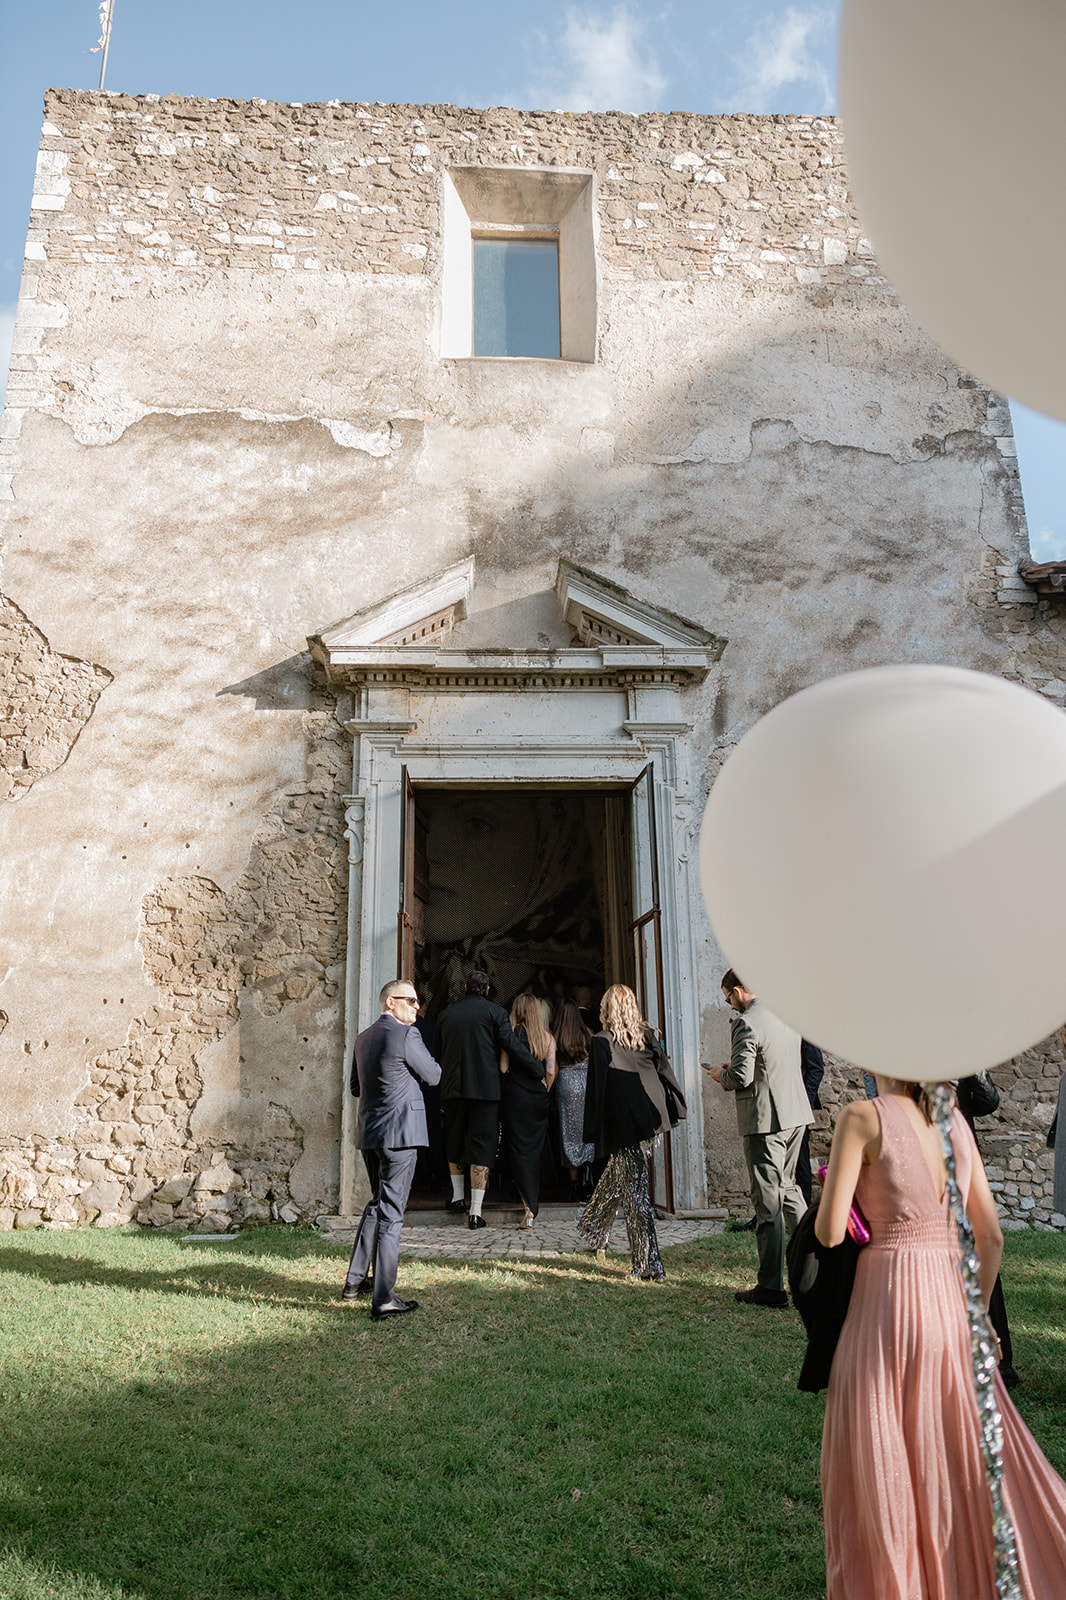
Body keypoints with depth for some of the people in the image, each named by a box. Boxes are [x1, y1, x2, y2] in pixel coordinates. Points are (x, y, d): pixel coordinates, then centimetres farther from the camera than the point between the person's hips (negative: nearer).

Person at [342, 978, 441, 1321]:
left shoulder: (363, 1037, 11)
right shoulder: (406, 1035, -14)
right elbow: (433, 1076, -4)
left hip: (368, 1132, 8)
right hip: (399, 1132, -8)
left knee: (377, 1203, 23)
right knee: (391, 1212, -3)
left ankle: (355, 1280, 29)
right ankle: (383, 1299, 0)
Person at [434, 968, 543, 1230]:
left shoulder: (446, 1014, 8)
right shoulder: (494, 1012, -5)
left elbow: (437, 1053, 14)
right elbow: (513, 1046, -11)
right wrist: (540, 1070, -3)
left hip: (453, 1088, 4)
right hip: (485, 1088, -3)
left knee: (454, 1142, 21)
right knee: (482, 1147, -1)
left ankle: (457, 1196, 29)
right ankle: (475, 1211, -4)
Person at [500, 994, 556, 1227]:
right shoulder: (548, 1038, 2)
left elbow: (503, 1067, -9)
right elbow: (550, 1072, -2)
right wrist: (543, 1090, 13)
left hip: (514, 1097, -3)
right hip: (538, 1100, 3)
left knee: (518, 1149, 1)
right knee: (535, 1150, 13)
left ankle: (529, 1206, -8)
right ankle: (533, 1203, 21)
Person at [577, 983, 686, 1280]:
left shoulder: (601, 1041, -8)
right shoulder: (647, 1036, 4)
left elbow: (597, 1086, -8)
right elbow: (664, 1070, 3)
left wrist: (594, 1130, -3)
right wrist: (675, 1111, 9)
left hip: (623, 1124, -6)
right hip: (650, 1120, 6)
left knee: (634, 1189, 1)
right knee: (616, 1175, 24)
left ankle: (649, 1264, 2)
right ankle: (594, 1233, 42)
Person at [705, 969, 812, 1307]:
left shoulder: (746, 1022, -16)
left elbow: (741, 1077, -21)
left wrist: (721, 1075, 1)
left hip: (765, 1119, -8)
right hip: (796, 1114, 8)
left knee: (767, 1202, 0)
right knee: (787, 1185, 25)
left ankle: (771, 1288, 7)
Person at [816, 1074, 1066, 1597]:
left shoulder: (862, 1116, -13)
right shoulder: (956, 1122, 4)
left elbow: (829, 1233, -16)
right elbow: (990, 1235, 9)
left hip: (886, 1303, -5)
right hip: (951, 1299, 6)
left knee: (879, 1471, 11)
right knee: (970, 1459, 22)